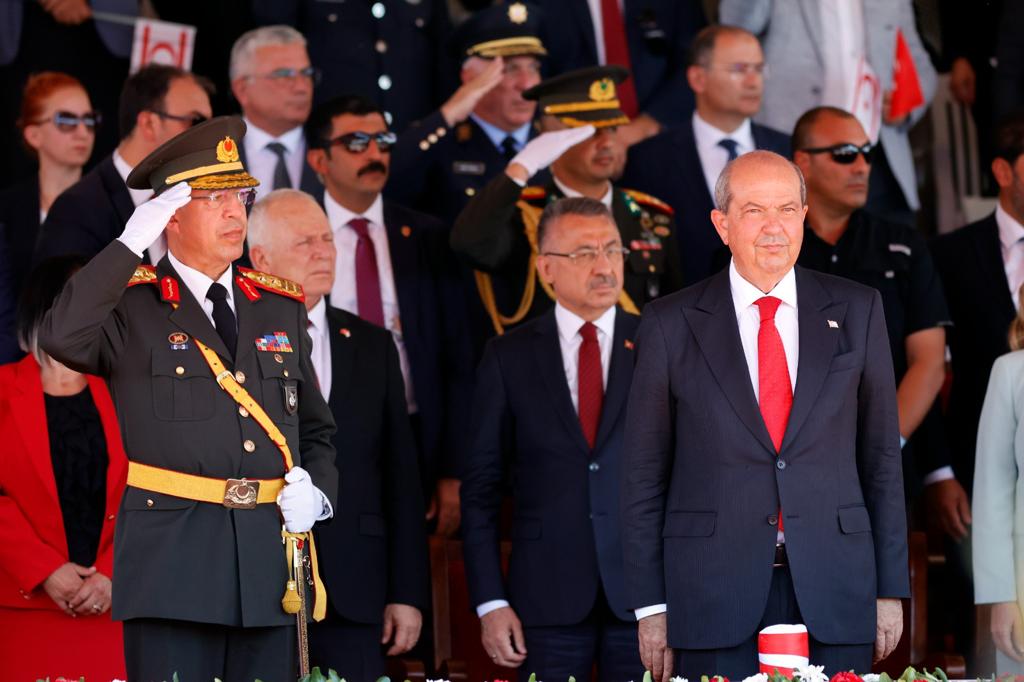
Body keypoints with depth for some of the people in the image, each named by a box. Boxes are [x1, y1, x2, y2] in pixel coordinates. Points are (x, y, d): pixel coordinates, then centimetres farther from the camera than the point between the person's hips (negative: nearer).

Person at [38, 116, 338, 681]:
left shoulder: (281, 307, 17)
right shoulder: (131, 306, 1)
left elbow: (316, 429, 23)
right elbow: (62, 337, -21)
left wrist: (317, 492, 3)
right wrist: (130, 244, -19)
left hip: (269, 561, 5)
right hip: (172, 562, -5)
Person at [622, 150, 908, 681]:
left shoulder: (856, 311, 8)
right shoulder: (670, 324, 3)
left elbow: (882, 453, 9)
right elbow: (644, 474, 5)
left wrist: (890, 588, 5)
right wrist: (650, 606, 0)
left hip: (834, 597, 1)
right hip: (714, 593, -1)